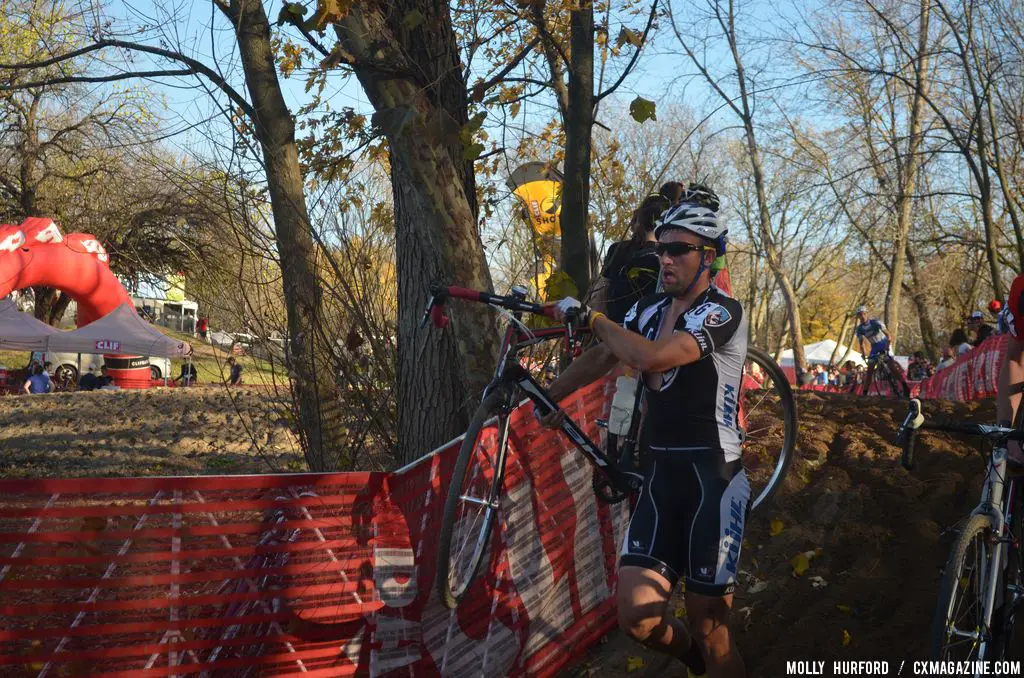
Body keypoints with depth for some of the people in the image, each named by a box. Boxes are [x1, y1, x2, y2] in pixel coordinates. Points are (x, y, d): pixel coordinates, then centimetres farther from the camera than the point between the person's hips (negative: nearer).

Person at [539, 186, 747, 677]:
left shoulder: (722, 312, -13)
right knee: (636, 618, -3)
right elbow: (602, 357, 25)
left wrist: (590, 316, -14)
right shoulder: (649, 309, 8)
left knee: (709, 630, -1)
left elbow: (651, 357, -27)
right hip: (660, 476, 6)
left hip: (712, 481, -6)